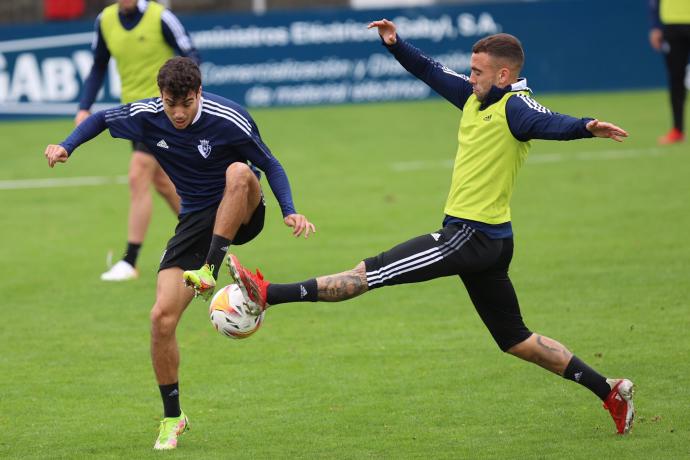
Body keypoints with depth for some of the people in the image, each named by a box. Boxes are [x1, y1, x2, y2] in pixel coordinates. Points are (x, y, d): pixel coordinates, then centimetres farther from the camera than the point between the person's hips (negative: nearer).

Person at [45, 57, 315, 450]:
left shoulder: (230, 120, -20)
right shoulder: (146, 116, -9)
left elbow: (270, 165, -9)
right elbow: (100, 119, 10)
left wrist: (290, 211, -22)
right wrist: (67, 147, -7)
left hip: (240, 214, -3)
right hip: (196, 219, 3)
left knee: (239, 172, -39)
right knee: (162, 317, -11)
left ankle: (211, 271, -31)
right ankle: (172, 418, 7)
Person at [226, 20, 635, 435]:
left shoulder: (515, 108, -15)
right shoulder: (475, 97, 11)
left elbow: (552, 123, -35)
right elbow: (429, 71, 23)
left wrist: (585, 128, -55)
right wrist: (395, 44, 8)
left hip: (472, 236, -10)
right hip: (490, 241, 10)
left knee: (371, 272, -10)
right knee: (517, 341, 17)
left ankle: (268, 296, -10)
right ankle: (609, 392, 20)